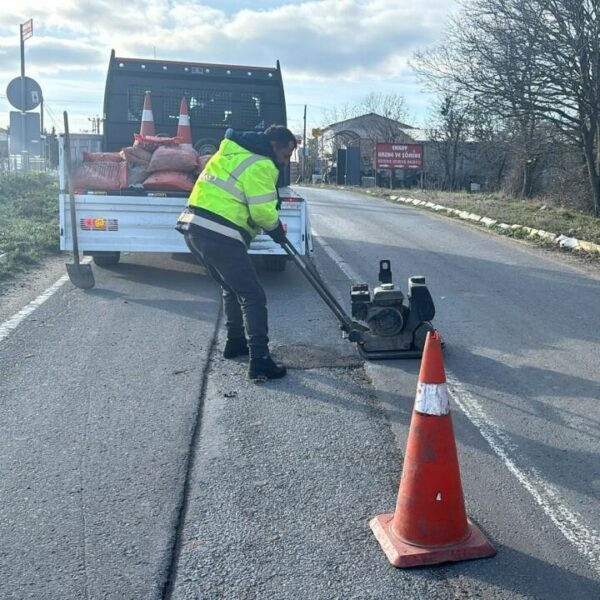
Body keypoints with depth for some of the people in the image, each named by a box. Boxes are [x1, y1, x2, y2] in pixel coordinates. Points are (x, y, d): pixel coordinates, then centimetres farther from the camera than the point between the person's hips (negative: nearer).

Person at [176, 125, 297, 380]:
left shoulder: (235, 153, 22)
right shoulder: (259, 165, -8)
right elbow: (263, 211, -11)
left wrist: (273, 224, 20)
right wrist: (276, 229, 10)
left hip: (194, 227, 10)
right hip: (218, 236, -10)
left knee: (233, 288, 26)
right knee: (253, 296, -4)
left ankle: (235, 341, 36)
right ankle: (259, 362, -6)